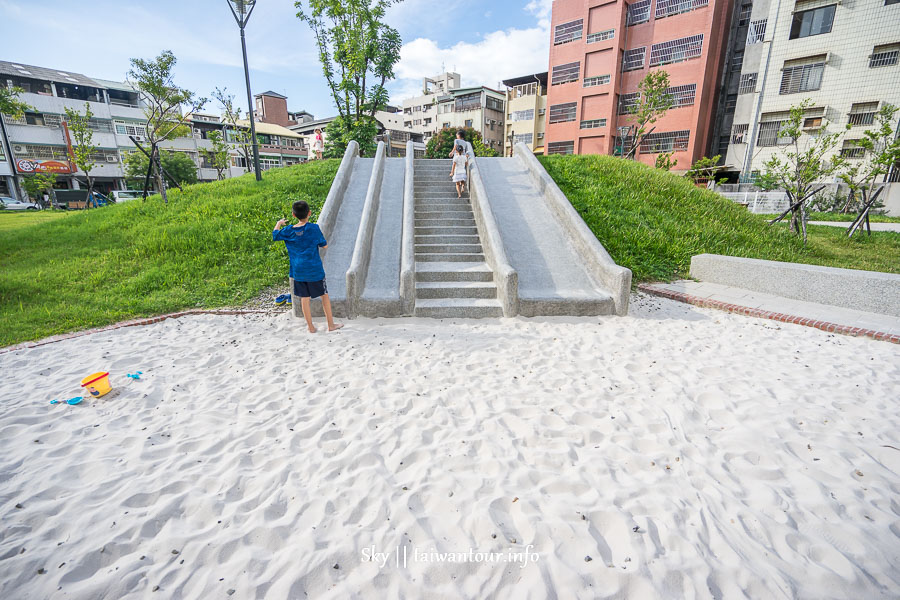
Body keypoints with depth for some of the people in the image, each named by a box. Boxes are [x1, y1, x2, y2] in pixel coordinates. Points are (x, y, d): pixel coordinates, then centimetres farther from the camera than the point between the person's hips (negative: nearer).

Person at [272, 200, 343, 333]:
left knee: (304, 298, 11)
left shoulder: (288, 230, -1)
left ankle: (311, 327, 20)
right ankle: (331, 324, 17)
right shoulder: (313, 228, -13)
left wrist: (278, 224, 33)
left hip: (298, 271, 3)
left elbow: (275, 236, 17)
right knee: (324, 295, 11)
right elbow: (324, 245, -7)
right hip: (314, 270, -3)